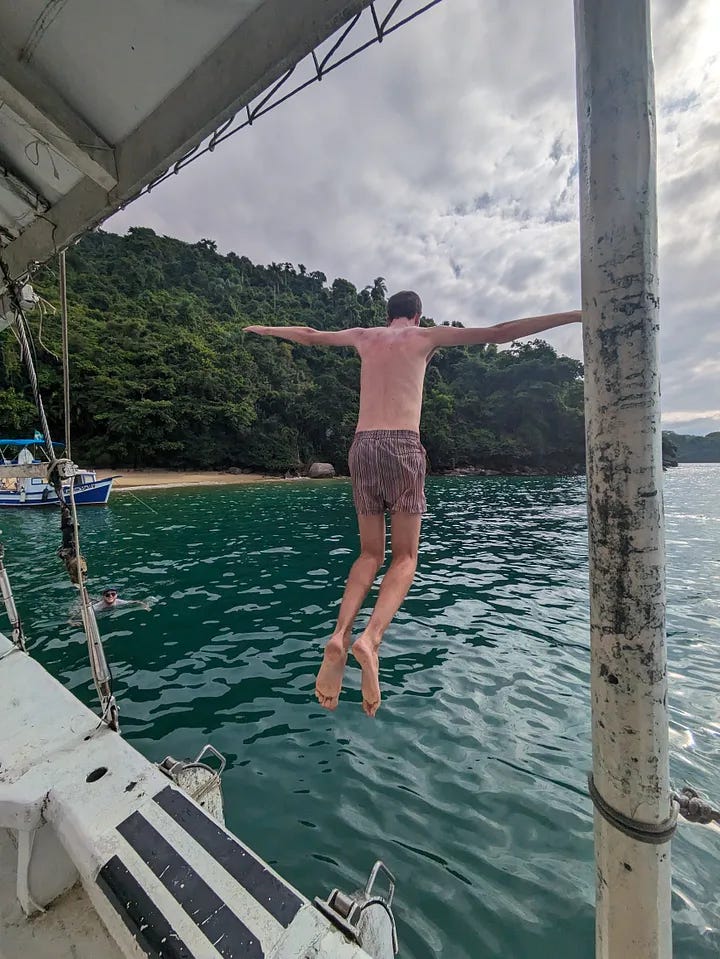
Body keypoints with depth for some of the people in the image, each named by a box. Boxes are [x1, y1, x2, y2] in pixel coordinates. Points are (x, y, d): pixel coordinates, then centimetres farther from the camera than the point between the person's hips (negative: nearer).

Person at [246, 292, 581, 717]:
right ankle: (371, 638, -20)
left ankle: (340, 636, -10)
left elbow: (309, 335, 34)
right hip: (403, 446, -3)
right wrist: (573, 315, 13)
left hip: (363, 446, 4)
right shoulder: (426, 335, 12)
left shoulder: (364, 336, 21)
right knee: (404, 558, 2)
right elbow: (499, 333, 7)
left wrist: (266, 329, 52)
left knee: (371, 554, 10)